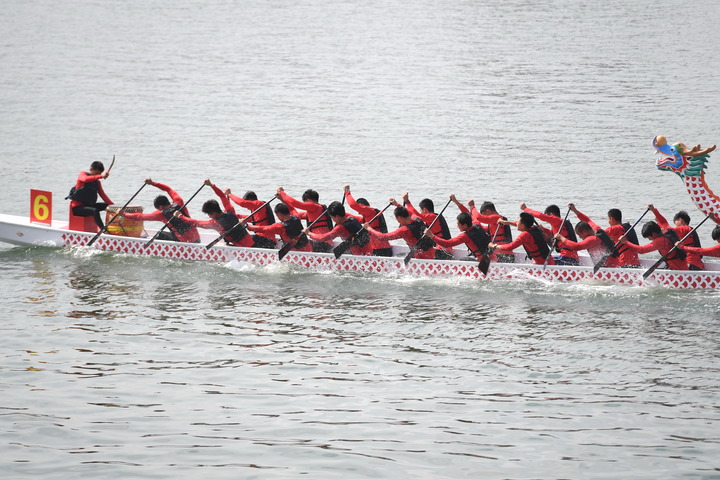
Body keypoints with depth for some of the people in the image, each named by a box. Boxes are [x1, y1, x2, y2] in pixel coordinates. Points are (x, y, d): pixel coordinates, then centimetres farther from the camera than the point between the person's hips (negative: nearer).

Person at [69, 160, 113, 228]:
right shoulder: (82, 174, -5)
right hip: (77, 207, -7)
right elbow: (85, 179, -31)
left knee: (109, 206, -4)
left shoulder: (97, 182, 12)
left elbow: (103, 195, 6)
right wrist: (101, 176, -42)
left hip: (89, 205, 7)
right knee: (95, 211, -34)